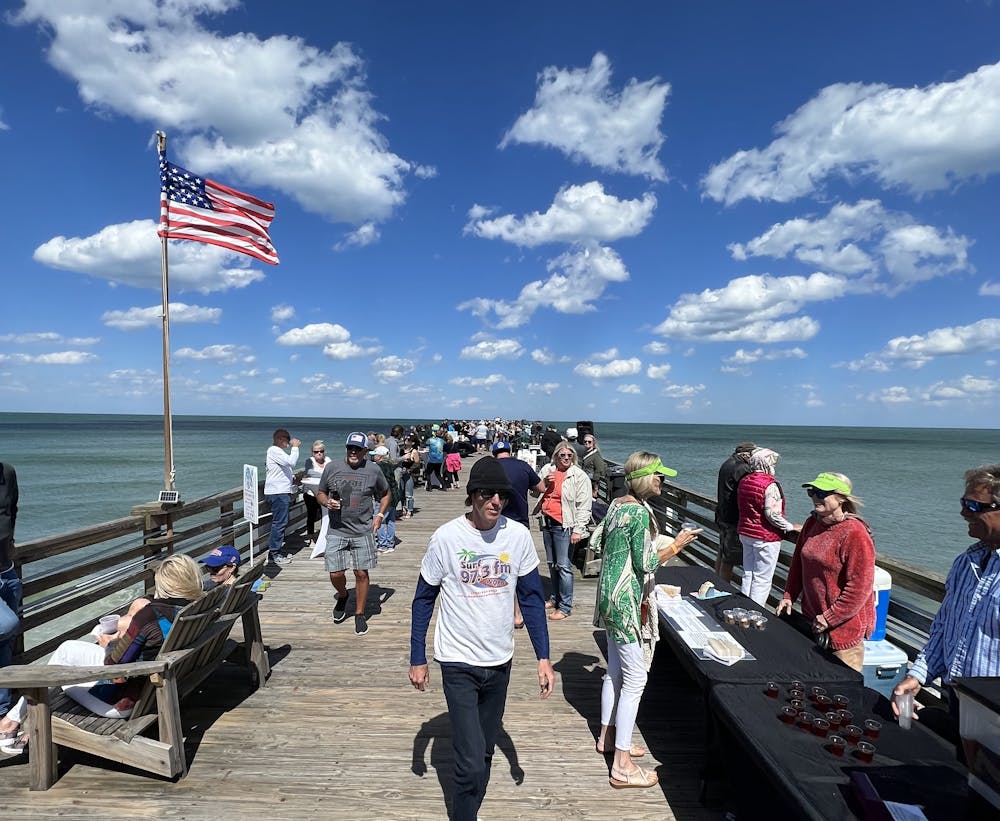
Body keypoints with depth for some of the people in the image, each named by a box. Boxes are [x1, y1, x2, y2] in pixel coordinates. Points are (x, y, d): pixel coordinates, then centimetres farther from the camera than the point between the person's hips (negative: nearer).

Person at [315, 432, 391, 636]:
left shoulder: (373, 470, 0)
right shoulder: (332, 467, 1)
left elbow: (386, 493, 15)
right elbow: (320, 493, 12)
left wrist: (380, 515, 3)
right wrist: (326, 502, -10)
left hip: (363, 531, -1)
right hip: (337, 531, 1)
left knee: (361, 573, 3)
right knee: (335, 574, 1)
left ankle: (360, 614, 21)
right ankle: (342, 597, 36)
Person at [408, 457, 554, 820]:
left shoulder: (518, 535, -9)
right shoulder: (446, 537, -17)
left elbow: (531, 597, 0)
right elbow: (424, 599, -5)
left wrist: (543, 657, -1)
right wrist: (417, 660, -1)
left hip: (500, 661, 4)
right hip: (458, 663, -3)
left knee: (485, 753, 19)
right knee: (471, 762, -5)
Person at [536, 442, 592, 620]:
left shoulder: (579, 476, -8)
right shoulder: (547, 470, 8)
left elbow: (584, 506, -10)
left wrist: (578, 530, -16)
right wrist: (544, 482, -5)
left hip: (564, 525, -6)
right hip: (548, 523, 6)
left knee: (563, 566, -5)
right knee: (552, 564, 18)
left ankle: (565, 606, 5)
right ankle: (555, 598, 34)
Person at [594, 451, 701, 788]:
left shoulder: (618, 504, 7)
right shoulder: (640, 512, -21)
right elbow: (645, 565, -18)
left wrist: (666, 542, 18)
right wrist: (676, 545, -7)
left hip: (611, 595, 10)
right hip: (627, 600, -10)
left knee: (615, 669, 21)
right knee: (635, 678, 0)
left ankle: (608, 735, 37)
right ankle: (622, 765, 9)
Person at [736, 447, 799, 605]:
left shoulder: (744, 481, 6)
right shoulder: (770, 484, -19)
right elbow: (772, 514, -24)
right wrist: (790, 528, -10)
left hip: (745, 533, 8)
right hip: (765, 538, -8)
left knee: (748, 574, 17)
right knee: (762, 579, 2)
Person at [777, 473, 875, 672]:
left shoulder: (855, 533, -20)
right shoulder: (812, 524, 4)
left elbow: (860, 587, -21)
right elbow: (798, 563, 14)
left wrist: (829, 618, -17)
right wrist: (788, 596, 7)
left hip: (845, 626, -7)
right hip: (812, 619, 7)